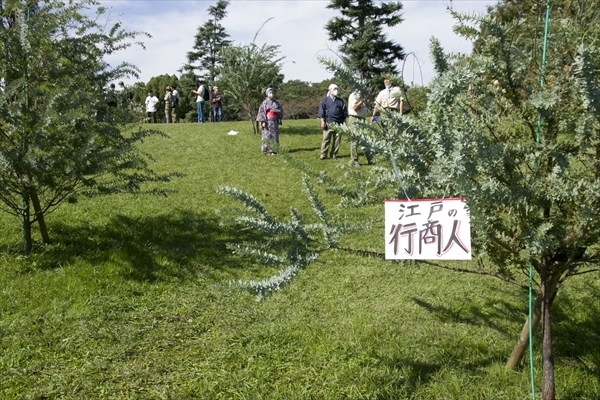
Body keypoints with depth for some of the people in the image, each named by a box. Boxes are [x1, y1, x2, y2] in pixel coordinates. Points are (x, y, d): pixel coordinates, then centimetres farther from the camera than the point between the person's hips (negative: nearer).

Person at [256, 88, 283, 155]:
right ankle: (267, 150, -2)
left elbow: (281, 111, 13)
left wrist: (276, 110, -7)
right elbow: (261, 112, -7)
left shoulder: (276, 102, 11)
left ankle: (273, 150, 5)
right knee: (267, 136, -6)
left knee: (274, 135, 2)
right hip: (267, 121, -4)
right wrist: (263, 121, -16)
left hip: (275, 121, 4)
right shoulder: (265, 103, -2)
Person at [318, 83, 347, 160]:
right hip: (328, 123, -2)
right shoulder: (325, 100, 6)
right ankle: (323, 155, -1)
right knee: (326, 139, -5)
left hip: (338, 124, 3)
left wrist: (344, 122, 12)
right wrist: (322, 121, -5)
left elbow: (344, 112, 17)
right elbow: (321, 111, 4)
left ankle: (334, 154, 12)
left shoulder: (340, 101, 14)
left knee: (337, 139, 2)